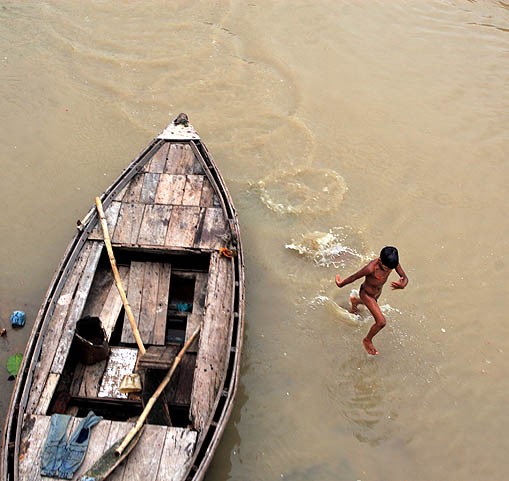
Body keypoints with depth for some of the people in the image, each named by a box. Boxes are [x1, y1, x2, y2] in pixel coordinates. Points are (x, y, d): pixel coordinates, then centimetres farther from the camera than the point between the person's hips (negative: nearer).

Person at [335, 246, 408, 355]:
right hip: (366, 293, -7)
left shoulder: (392, 263, -27)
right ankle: (367, 340, 17)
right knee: (381, 322, -12)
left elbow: (405, 277, -19)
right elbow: (354, 277, -27)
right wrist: (341, 284, -10)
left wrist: (402, 284, -44)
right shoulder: (371, 268, -42)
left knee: (372, 304, 40)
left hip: (378, 292, 7)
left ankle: (355, 300, 74)